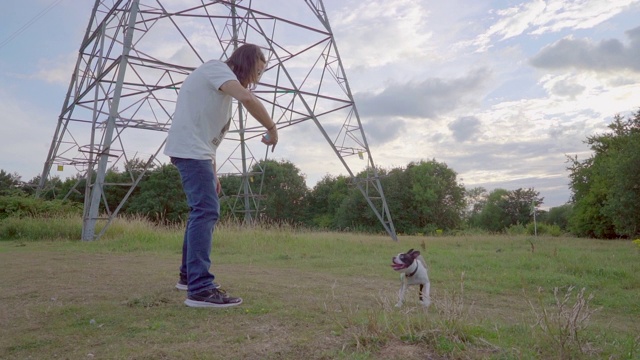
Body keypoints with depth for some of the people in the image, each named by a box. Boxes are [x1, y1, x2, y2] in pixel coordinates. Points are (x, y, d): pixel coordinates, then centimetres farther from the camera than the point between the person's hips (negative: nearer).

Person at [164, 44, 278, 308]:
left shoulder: (221, 82, 25)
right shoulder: (217, 68, -4)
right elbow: (247, 98, -26)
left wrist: (212, 172, 20)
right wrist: (272, 128, -15)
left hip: (197, 152, 11)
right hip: (190, 150, -11)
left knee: (203, 211, 16)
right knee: (206, 211, -18)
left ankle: (189, 276, 26)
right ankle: (200, 289, -22)